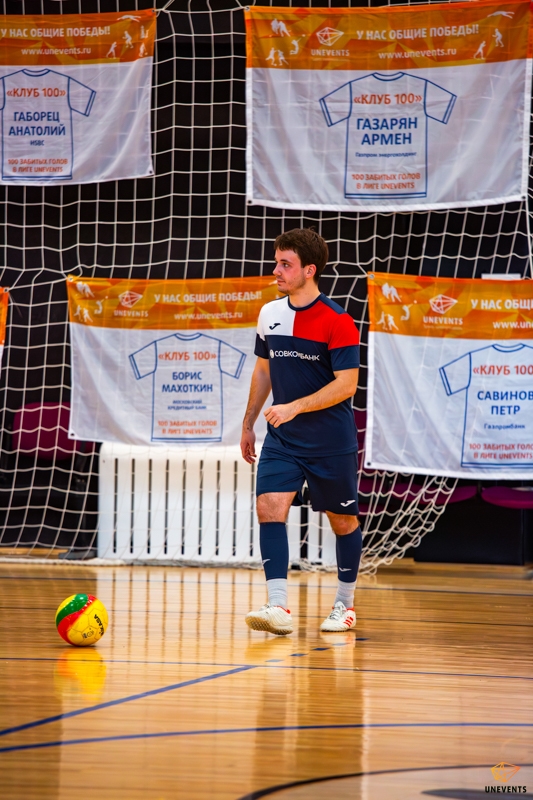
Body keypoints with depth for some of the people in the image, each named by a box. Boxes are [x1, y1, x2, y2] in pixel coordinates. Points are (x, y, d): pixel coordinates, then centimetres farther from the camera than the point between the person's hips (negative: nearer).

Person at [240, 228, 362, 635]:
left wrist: (295, 407, -24)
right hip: (282, 439, 4)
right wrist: (249, 423, 20)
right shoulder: (270, 314, 5)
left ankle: (345, 604, 26)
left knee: (342, 520, 8)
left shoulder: (337, 321, -13)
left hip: (332, 443, -4)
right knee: (269, 507, -15)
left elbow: (347, 384, -17)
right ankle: (278, 607, -20)